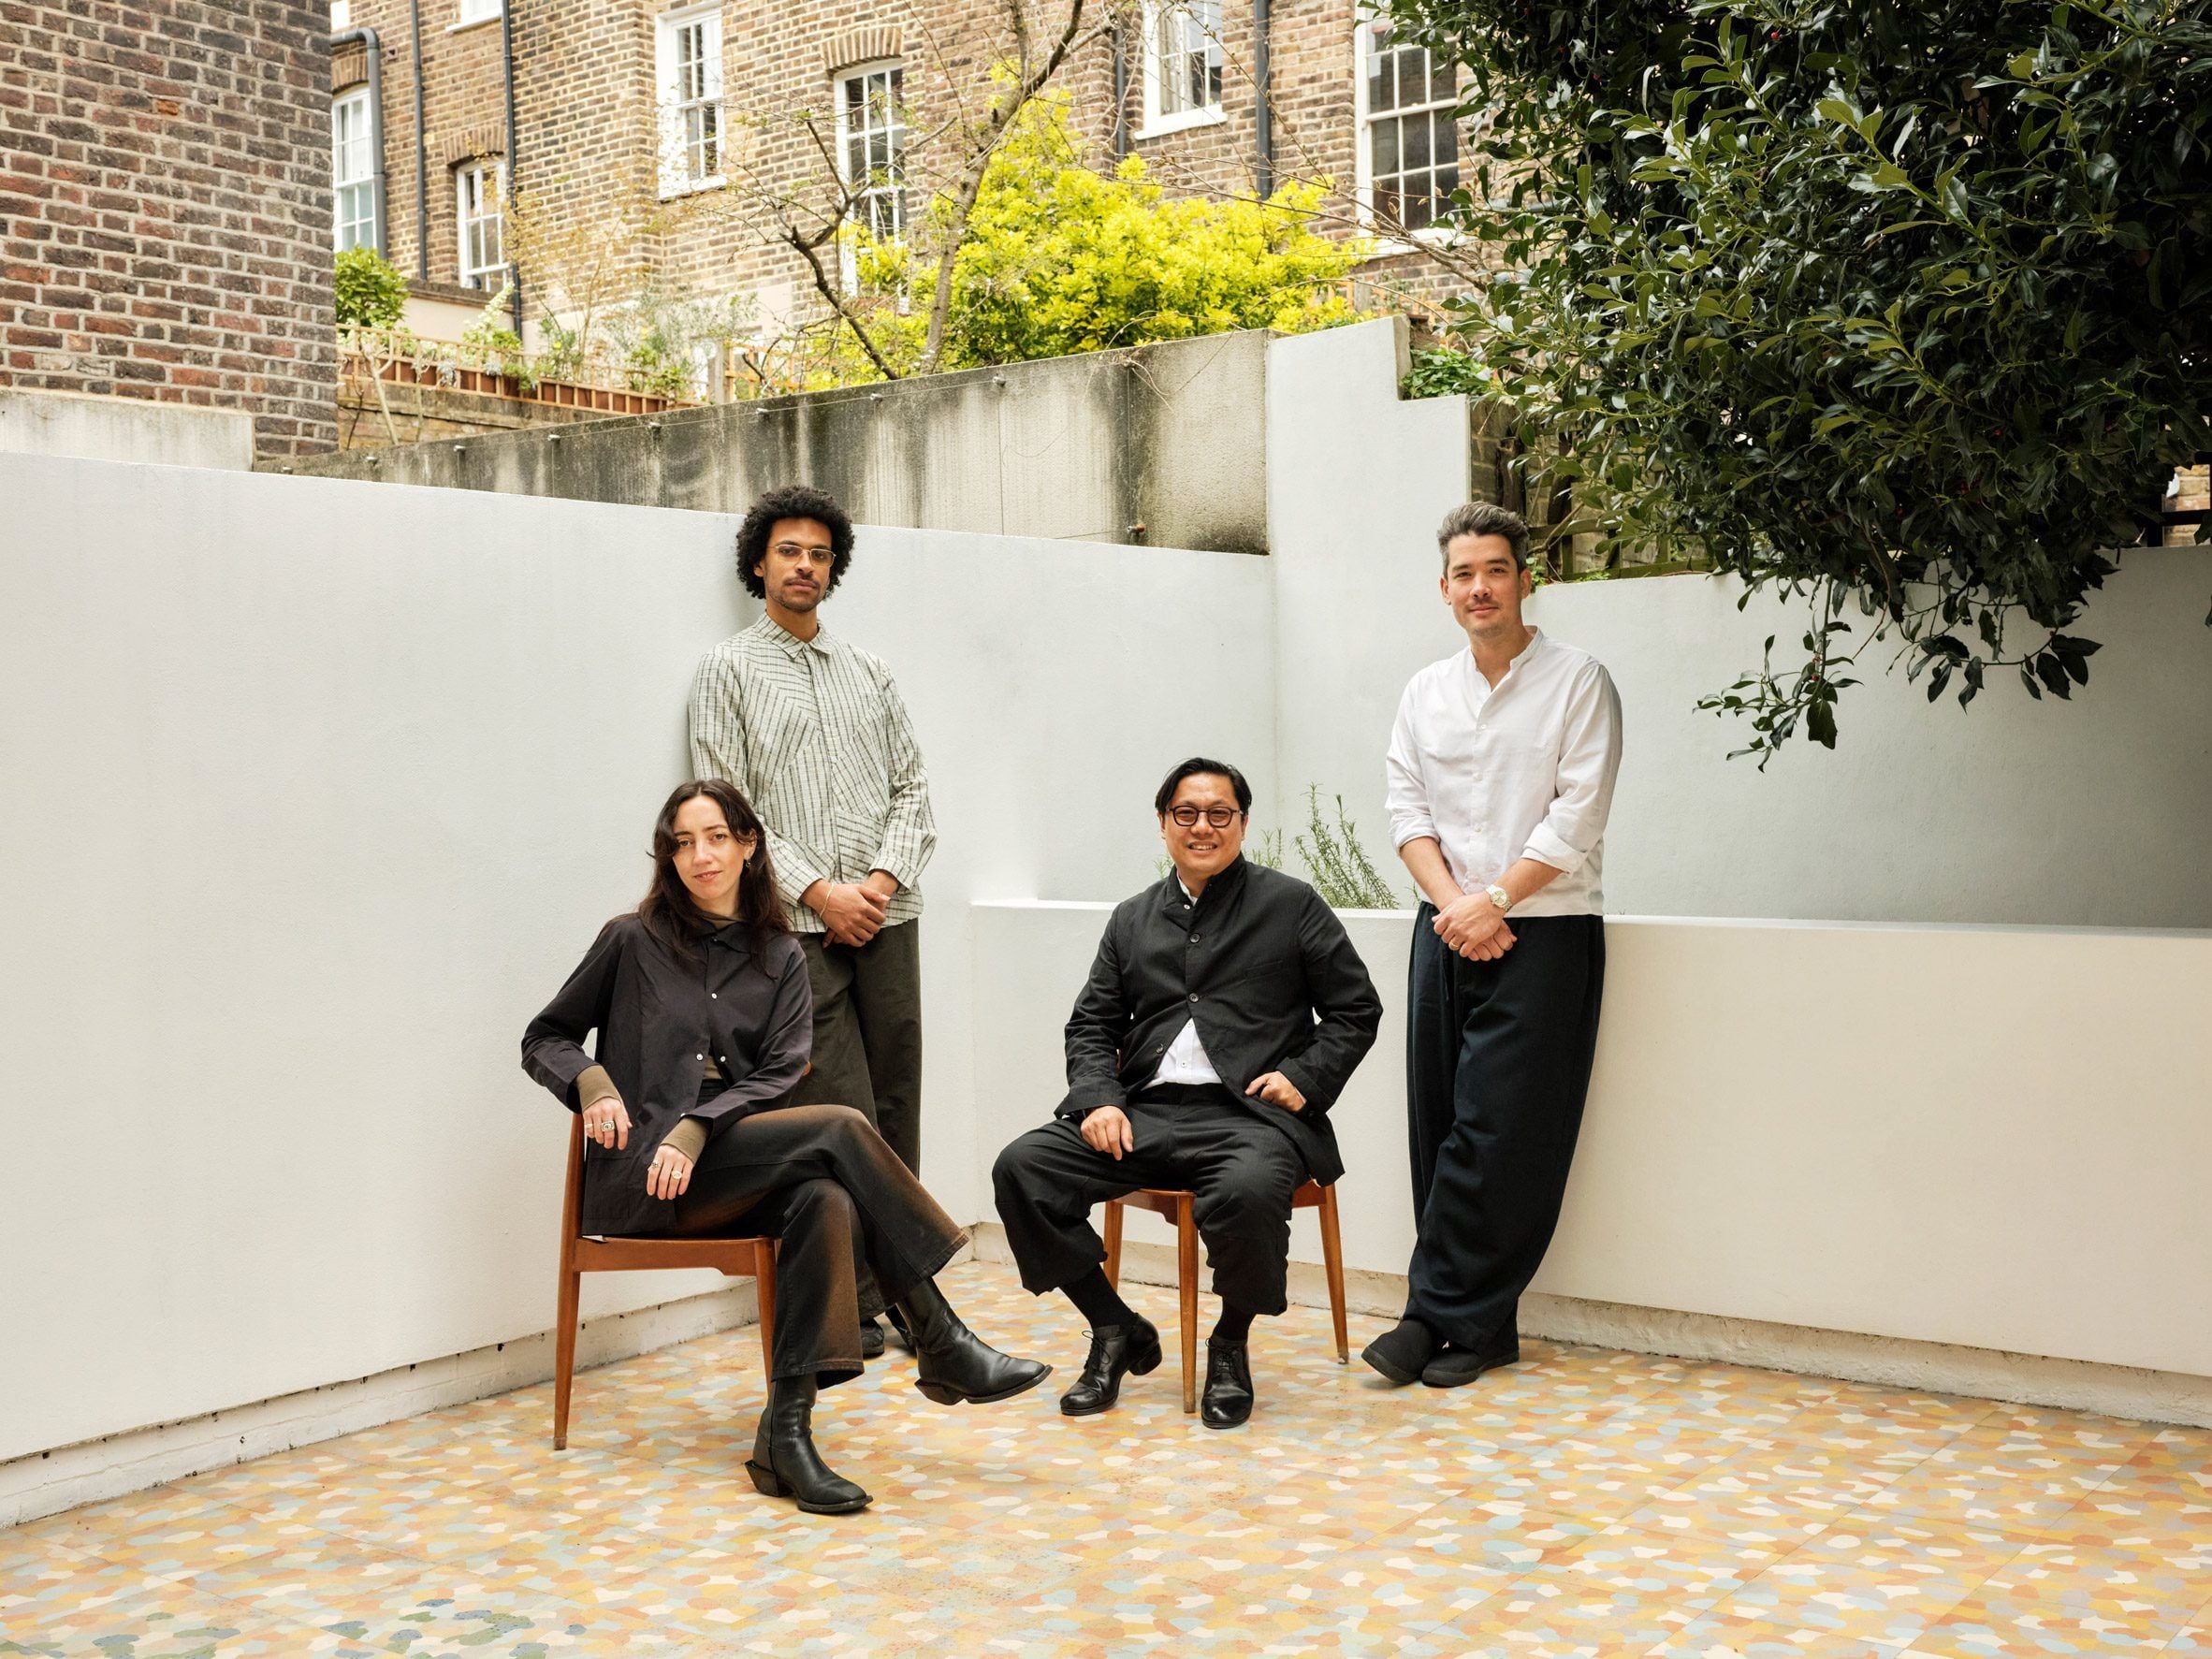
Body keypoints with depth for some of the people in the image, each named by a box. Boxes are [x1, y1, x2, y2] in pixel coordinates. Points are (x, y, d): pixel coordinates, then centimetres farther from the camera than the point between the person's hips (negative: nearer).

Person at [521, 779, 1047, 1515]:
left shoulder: (780, 958, 13)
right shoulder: (632, 942, 6)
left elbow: (778, 1076, 2)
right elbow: (544, 1039, 13)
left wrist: (698, 1129, -14)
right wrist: (592, 1084, -9)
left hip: (736, 1164, 4)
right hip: (641, 1174, -4)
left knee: (826, 1202, -33)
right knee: (841, 1127, -26)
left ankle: (786, 1433, -30)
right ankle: (944, 1347, -24)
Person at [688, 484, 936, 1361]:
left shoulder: (867, 671, 17)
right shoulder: (728, 671, 4)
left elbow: (912, 784, 14)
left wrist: (887, 878, -4)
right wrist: (818, 891, -10)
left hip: (885, 916, 4)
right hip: (795, 925, -4)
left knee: (896, 1107, 4)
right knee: (840, 1113, -8)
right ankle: (851, 1306, 0)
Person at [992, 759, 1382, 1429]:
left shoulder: (1292, 905, 8)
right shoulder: (1133, 919, 20)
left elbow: (1356, 1011, 7)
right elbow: (1092, 1024, 19)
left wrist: (1305, 1078, -8)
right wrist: (1098, 1098, -1)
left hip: (1251, 1115, -4)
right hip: (1145, 1113, 5)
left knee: (1246, 1192, -39)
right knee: (1021, 1167, -17)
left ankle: (1231, 1343, -6)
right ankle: (1118, 1330, 1)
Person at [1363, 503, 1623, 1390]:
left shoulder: (1577, 680, -2)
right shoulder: (1425, 692, 13)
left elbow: (1577, 817, -9)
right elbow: (1407, 809, 7)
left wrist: (1496, 900, -14)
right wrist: (1453, 903, -8)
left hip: (1544, 930, -5)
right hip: (1446, 929, 5)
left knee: (1498, 1133, -7)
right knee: (1439, 1127, 4)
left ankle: (1440, 1314, 0)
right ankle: (1480, 1325, 12)